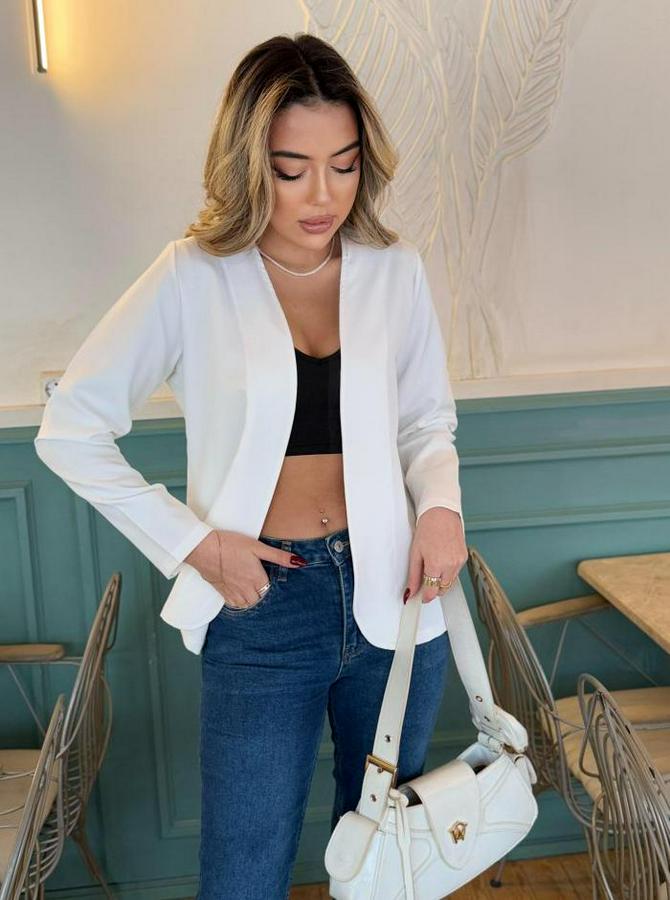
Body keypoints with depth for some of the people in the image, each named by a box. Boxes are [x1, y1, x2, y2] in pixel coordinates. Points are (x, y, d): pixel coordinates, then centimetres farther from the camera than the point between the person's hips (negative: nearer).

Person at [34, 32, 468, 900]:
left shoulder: (395, 270, -1)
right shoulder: (195, 279, -9)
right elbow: (70, 429, -5)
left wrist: (440, 502, -11)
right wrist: (192, 542, -10)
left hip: (393, 596, 3)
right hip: (261, 609, -2)